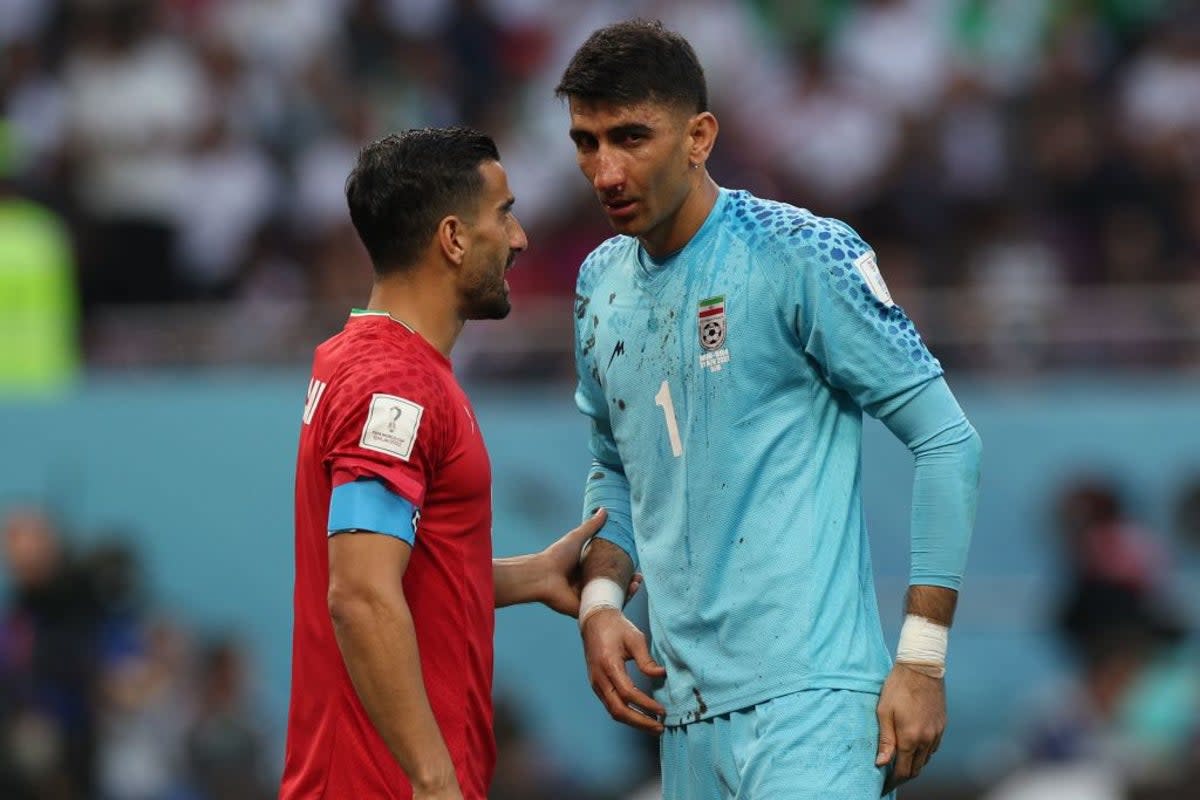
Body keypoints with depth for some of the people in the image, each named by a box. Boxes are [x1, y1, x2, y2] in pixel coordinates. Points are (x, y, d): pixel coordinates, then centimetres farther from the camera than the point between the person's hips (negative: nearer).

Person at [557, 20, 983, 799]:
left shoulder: (801, 255, -8)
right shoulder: (601, 284, 13)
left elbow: (947, 440, -7)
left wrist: (922, 660, -11)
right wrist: (600, 601, 7)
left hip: (806, 698, -7)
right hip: (687, 710, 7)